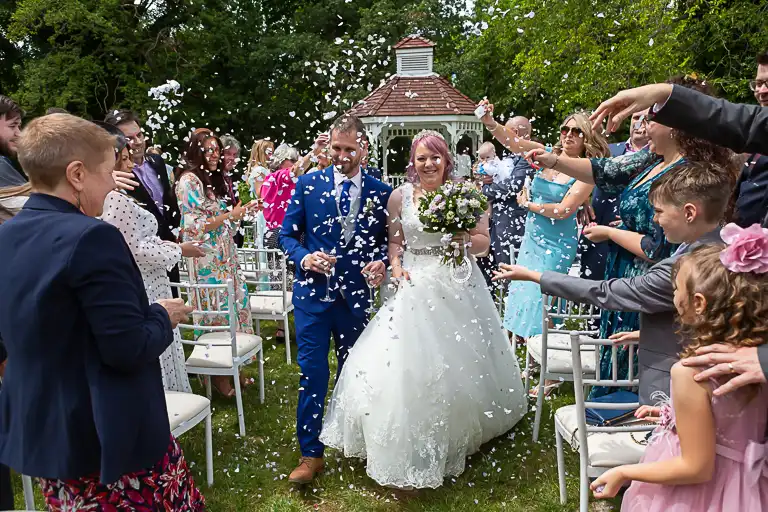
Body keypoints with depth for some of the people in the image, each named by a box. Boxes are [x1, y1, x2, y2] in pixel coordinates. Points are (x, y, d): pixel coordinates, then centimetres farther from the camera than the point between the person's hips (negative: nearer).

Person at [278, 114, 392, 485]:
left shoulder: (381, 192, 1)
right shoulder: (308, 184, 0)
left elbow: (388, 241, 7)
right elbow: (287, 234, 4)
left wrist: (382, 263, -14)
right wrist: (304, 258, -14)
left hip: (356, 294, 1)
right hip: (313, 291, -1)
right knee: (312, 372, -1)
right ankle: (311, 453, 11)